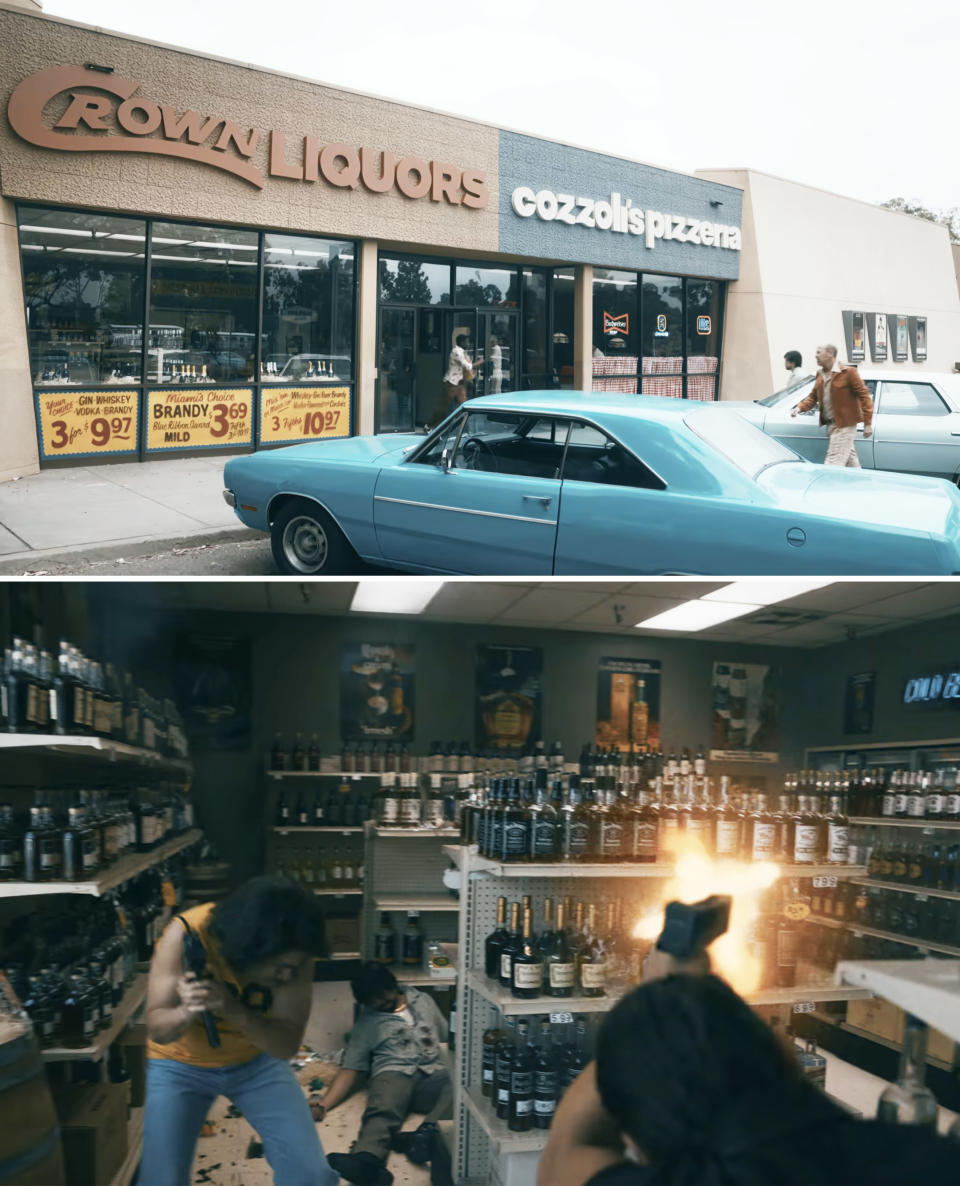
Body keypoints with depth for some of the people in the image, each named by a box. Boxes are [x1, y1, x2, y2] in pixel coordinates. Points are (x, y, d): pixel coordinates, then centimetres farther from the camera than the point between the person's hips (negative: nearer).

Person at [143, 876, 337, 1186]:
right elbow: (156, 1029, -24)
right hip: (181, 1063, -1)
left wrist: (237, 1012, -43)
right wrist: (186, 1013, -47)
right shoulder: (186, 934, -31)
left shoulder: (293, 956, -25)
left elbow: (288, 1044, -24)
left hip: (256, 1060, 1)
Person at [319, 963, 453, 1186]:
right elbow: (350, 1069, 12)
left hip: (434, 1075, 2)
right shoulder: (367, 1022, 20)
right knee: (382, 1112, -37)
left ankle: (425, 1133, -56)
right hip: (393, 1074, -1)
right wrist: (324, 1104, -5)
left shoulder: (424, 1002, 25)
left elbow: (448, 1038, 26)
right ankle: (367, 1161, -65)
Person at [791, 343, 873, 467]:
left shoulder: (848, 372, -10)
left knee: (834, 462, -11)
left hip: (844, 425, -7)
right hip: (831, 424, 7)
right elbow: (813, 396, 18)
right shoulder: (820, 374, 12)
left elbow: (863, 395, -10)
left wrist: (867, 423, -13)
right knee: (851, 462, 15)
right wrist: (800, 407, -2)